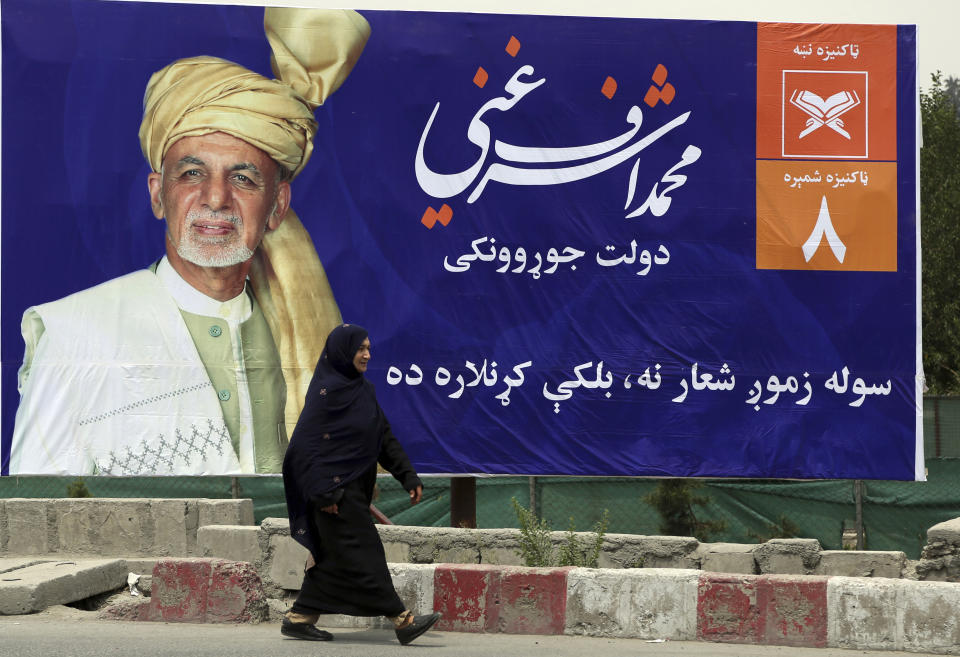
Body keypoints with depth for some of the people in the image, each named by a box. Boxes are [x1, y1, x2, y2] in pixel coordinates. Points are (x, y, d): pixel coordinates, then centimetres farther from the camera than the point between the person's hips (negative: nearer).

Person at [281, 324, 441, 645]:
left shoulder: (363, 390, 13)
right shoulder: (326, 390, -12)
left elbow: (385, 438, 15)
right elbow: (307, 442, -16)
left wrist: (409, 477, 7)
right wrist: (323, 491, -20)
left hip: (354, 487, 9)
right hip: (337, 488, -9)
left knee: (335, 557, 10)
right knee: (362, 552, -7)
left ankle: (299, 618, 17)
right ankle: (403, 621, -7)